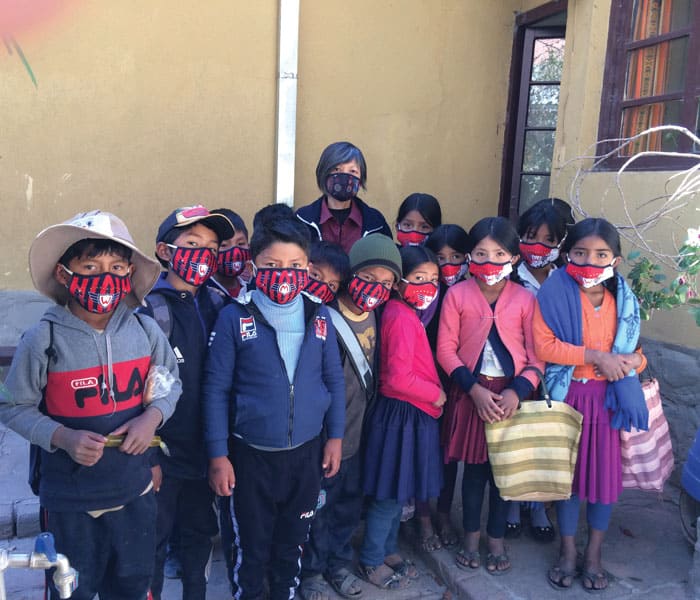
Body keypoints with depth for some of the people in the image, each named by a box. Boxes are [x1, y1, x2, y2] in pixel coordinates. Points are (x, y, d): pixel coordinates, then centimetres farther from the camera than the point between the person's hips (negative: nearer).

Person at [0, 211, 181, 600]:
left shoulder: (145, 331, -7)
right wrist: (62, 437, -22)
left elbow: (170, 382, 6)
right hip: (69, 500, -2)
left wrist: (153, 416, -13)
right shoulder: (43, 340, -15)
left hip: (135, 492, 3)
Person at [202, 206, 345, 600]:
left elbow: (334, 380, 5)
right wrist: (218, 455, -7)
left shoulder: (320, 316, -3)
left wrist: (335, 437, 6)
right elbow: (216, 389, -8)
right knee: (251, 546, 15)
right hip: (251, 454, -2)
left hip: (306, 452, 3)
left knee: (293, 541, 21)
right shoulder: (234, 318, -12)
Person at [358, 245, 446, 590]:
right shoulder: (403, 317, -20)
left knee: (398, 492, 20)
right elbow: (398, 378, -25)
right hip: (403, 414, -10)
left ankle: (387, 551, 34)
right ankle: (371, 562, 19)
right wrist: (435, 394, -13)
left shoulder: (406, 313, 10)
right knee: (389, 494, 4)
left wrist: (432, 394, 5)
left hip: (412, 413, 10)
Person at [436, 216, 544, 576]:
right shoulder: (457, 295, -5)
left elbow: (538, 356, -3)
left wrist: (516, 391, -16)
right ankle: (471, 537, 31)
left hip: (512, 395, 1)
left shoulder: (525, 299, -3)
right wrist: (475, 388, -14)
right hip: (470, 393, 0)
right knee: (474, 467, 11)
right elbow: (445, 349, -5)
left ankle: (496, 539, 31)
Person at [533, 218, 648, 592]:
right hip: (567, 396, -3)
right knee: (566, 471, 9)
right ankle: (568, 552, 28)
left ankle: (594, 553, 29)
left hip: (609, 398, 3)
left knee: (606, 473, 9)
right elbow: (543, 345, -18)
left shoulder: (623, 300, 2)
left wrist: (632, 361, -12)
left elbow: (633, 352, 12)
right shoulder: (555, 293, -10)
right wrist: (595, 356, -21)